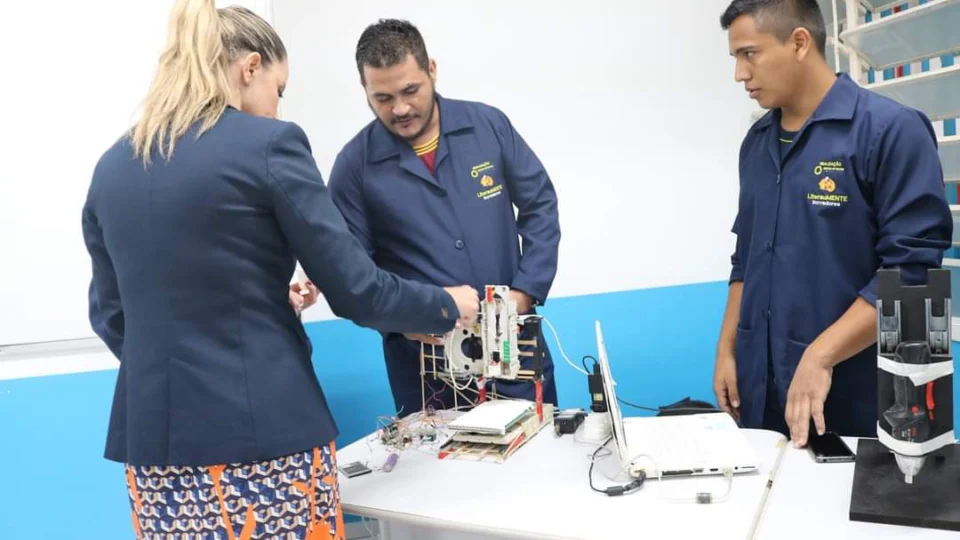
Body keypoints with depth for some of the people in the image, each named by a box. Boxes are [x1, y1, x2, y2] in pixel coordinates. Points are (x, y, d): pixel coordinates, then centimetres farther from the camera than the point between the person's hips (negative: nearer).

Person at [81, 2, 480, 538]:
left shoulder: (111, 167, 8)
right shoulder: (269, 145, -10)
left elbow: (112, 317, 15)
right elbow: (355, 290, -10)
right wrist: (447, 305, 7)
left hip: (154, 437, 6)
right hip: (262, 431, -6)